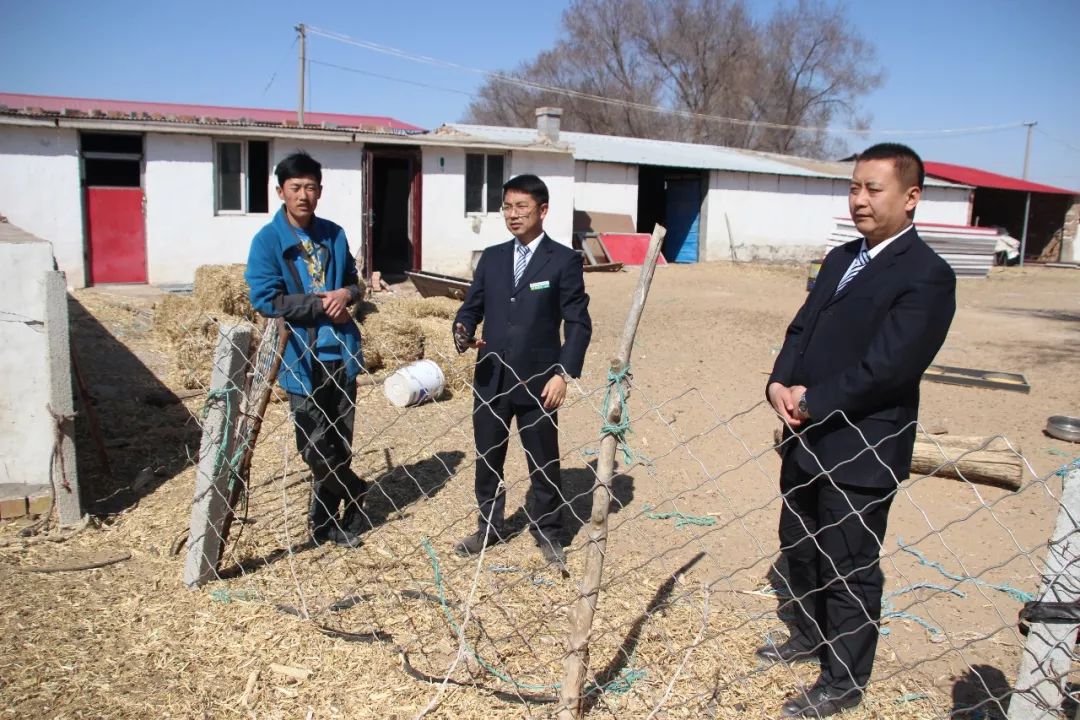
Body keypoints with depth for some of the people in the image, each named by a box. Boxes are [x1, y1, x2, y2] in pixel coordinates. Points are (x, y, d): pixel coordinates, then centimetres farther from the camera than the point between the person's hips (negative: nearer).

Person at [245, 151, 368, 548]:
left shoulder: (334, 235, 7)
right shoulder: (267, 240, -7)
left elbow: (354, 280, 18)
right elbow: (265, 299, -13)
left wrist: (347, 294, -6)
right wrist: (321, 303, -14)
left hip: (340, 352, 4)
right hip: (301, 357, -4)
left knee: (340, 442, 10)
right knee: (315, 448, 0)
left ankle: (326, 521, 26)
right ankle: (353, 494, 25)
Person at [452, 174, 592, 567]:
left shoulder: (564, 260, -5)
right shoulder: (491, 258, 9)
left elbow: (578, 323, -6)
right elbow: (472, 306, 12)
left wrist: (564, 373, -15)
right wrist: (463, 330, -11)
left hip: (538, 383, -4)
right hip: (491, 379, 4)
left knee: (543, 463, 8)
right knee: (487, 459, 15)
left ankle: (547, 533, 26)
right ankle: (489, 527, 34)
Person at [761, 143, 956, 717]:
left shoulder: (926, 276, -16)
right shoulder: (841, 259, 13)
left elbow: (885, 368, -22)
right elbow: (802, 329, 9)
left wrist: (810, 402, -16)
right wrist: (780, 384, -8)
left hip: (860, 449, -8)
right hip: (807, 437, 9)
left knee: (850, 569, 7)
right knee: (799, 548, 23)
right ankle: (809, 637, 47)